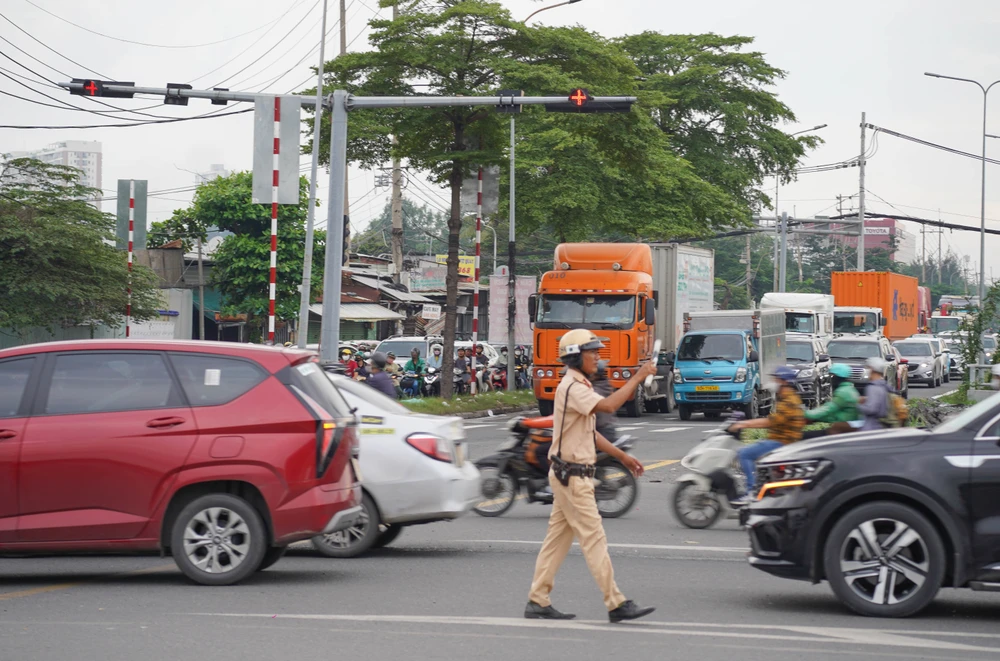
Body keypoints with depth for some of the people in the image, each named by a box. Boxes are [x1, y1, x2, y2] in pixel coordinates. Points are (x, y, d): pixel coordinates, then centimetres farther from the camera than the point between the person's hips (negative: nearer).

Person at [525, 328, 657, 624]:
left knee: (557, 539, 10)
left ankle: (538, 602, 12)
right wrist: (637, 378, -26)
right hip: (572, 475, -11)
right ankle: (616, 604, -9)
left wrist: (622, 456, 20)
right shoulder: (572, 387, -16)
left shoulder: (579, 386, 18)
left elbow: (589, 432, 23)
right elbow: (608, 405, -31)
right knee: (594, 538, -9)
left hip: (570, 475, 11)